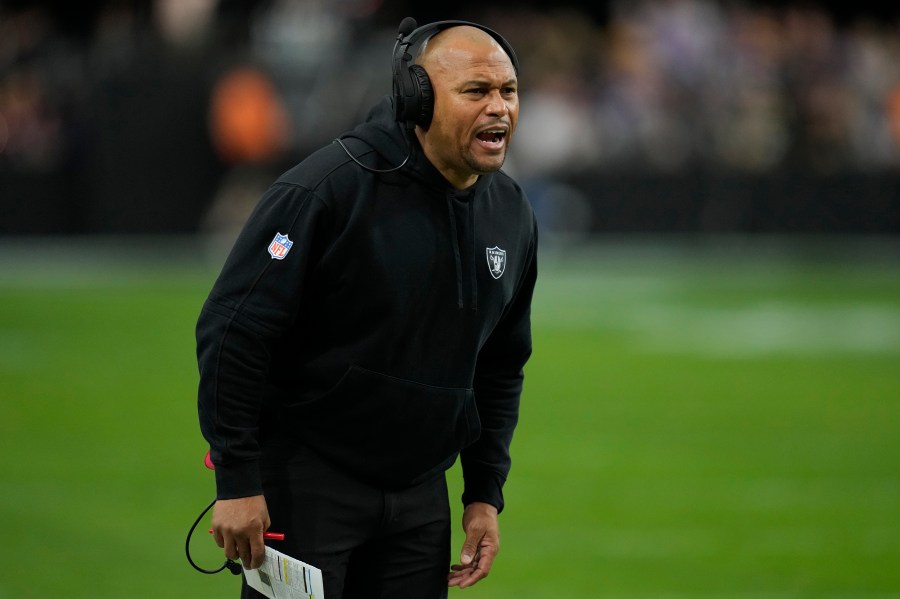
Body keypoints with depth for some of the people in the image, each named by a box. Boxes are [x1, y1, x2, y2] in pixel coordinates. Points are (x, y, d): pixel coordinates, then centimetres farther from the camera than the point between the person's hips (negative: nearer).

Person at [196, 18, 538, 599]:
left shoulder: (513, 215, 4)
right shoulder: (328, 188, -17)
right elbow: (233, 330, -16)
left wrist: (485, 493, 13)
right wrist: (237, 481, -18)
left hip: (419, 495, 6)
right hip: (304, 480, -6)